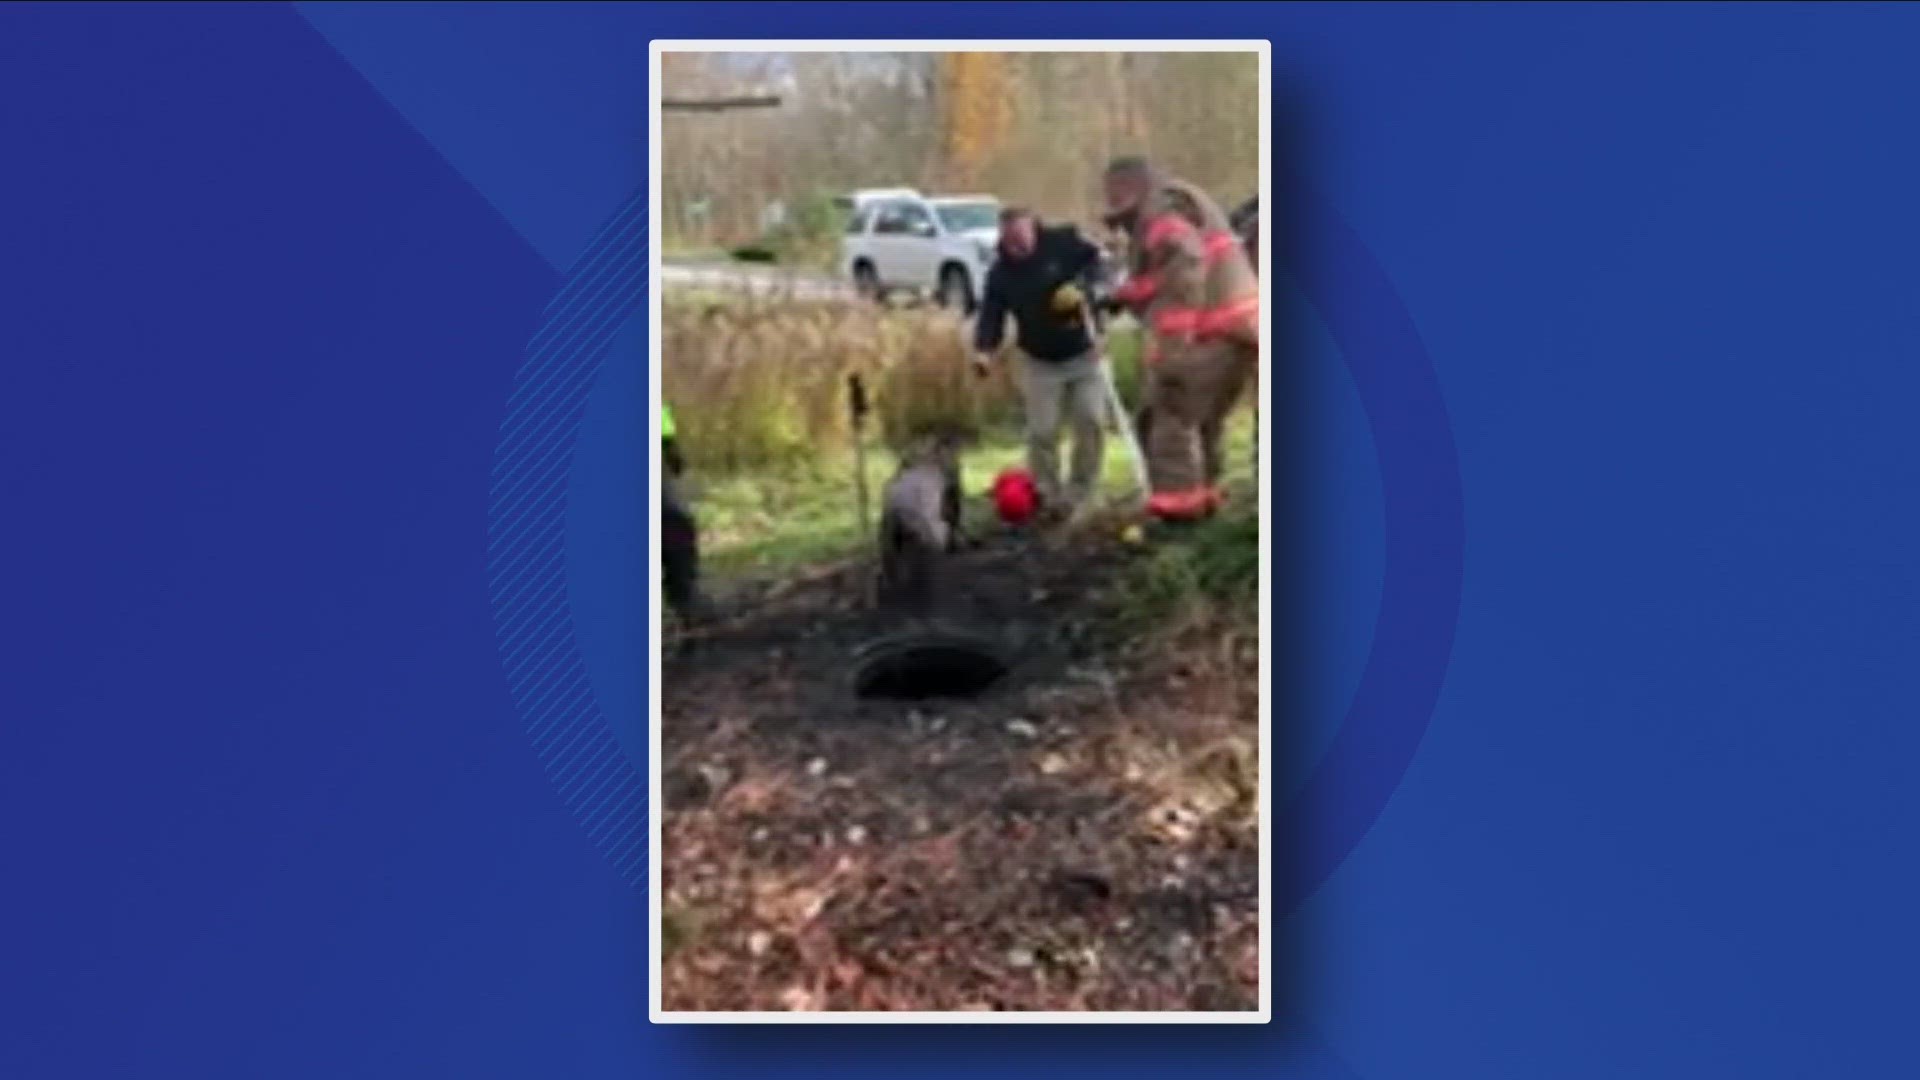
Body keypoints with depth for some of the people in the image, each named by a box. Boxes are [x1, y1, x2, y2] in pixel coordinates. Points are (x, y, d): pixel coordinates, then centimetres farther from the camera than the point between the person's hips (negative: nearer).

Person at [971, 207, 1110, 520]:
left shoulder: (1064, 242, -13)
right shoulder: (1000, 273, -9)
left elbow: (1096, 261, -7)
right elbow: (991, 316, -13)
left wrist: (1082, 288, -28)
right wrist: (984, 349, -33)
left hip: (1084, 354, 0)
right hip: (1040, 363, 1)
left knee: (1092, 424, -2)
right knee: (1042, 432, -2)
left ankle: (1079, 496, 10)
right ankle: (1048, 498, 10)